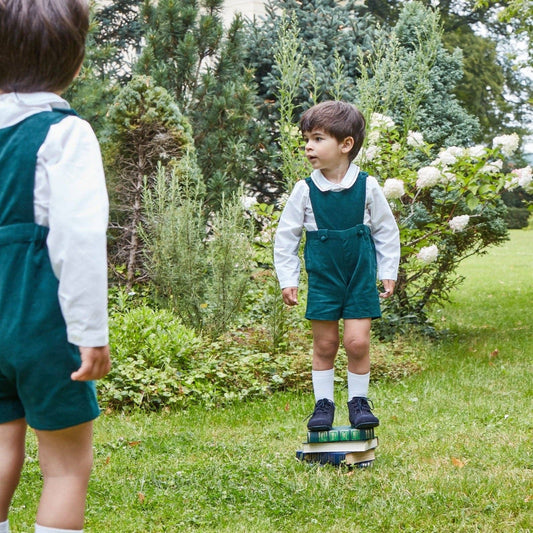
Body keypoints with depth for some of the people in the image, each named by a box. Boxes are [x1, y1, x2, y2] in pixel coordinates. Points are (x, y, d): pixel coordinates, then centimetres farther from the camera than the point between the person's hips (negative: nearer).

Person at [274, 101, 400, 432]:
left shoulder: (367, 186, -5)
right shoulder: (305, 190, -4)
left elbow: (387, 231, 6)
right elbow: (286, 236, 5)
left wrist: (388, 272, 6)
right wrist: (288, 279, 2)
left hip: (361, 277, -1)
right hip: (322, 277, 1)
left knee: (357, 341, -5)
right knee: (324, 344, 4)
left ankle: (359, 401, 13)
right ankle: (324, 403, 18)